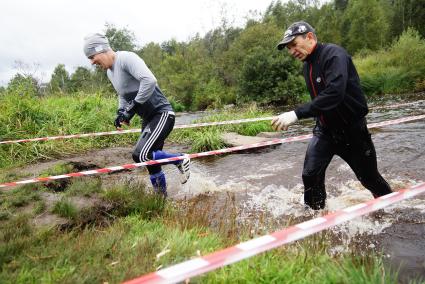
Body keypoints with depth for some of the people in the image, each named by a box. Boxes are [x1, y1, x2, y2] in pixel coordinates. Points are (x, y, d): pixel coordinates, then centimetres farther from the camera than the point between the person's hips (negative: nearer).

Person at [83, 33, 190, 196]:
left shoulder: (126, 58, -16)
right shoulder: (110, 72, 13)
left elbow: (149, 80, -32)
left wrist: (134, 106, -23)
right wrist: (121, 112, 9)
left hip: (162, 114, -9)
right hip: (148, 118, 9)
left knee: (140, 155, -21)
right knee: (151, 161, 7)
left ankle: (180, 160, 0)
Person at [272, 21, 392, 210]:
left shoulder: (334, 54, -21)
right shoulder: (307, 65, 5)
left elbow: (334, 93, -36)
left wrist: (297, 114, -41)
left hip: (352, 130, -6)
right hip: (325, 130, 6)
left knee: (370, 178, 12)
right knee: (311, 175, -11)